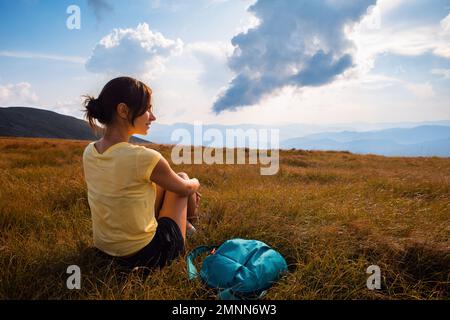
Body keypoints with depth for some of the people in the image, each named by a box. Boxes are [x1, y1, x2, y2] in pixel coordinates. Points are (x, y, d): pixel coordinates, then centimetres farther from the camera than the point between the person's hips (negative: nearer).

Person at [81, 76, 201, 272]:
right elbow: (185, 189, -9)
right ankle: (188, 221, 41)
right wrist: (195, 183, 17)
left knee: (163, 181, 20)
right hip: (145, 254, -6)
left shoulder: (89, 152, -7)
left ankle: (185, 221, 44)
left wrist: (187, 188, 18)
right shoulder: (144, 158, -29)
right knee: (182, 178, 12)